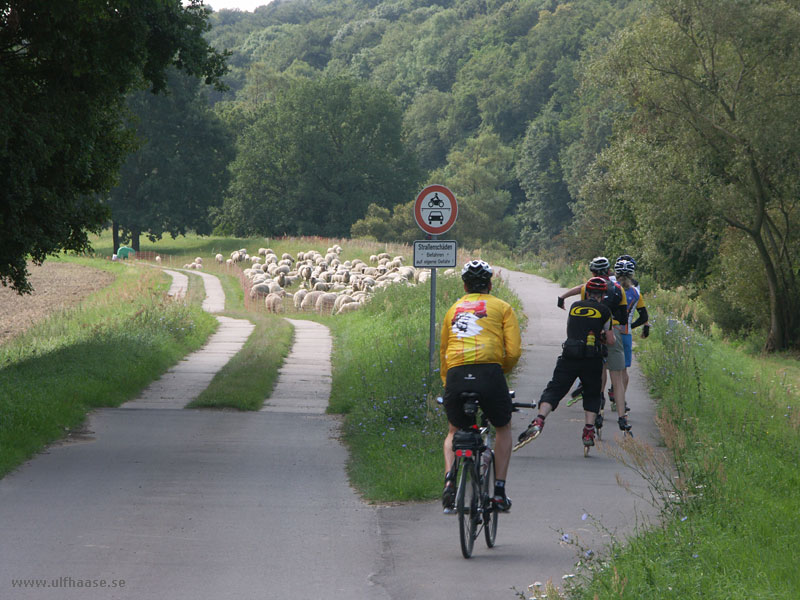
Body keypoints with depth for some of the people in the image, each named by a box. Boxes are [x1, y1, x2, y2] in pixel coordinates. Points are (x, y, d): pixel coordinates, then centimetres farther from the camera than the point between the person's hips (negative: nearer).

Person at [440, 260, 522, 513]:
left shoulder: (453, 309, 24)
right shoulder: (501, 307, 15)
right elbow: (513, 351, 4)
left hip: (455, 376, 2)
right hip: (489, 373, -2)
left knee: (455, 432, 25)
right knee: (503, 428, 24)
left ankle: (450, 479, -3)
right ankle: (499, 490, 16)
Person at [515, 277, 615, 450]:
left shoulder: (575, 306, 14)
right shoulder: (604, 311, 5)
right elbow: (611, 341, 7)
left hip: (569, 357, 1)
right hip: (592, 359, -1)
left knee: (554, 389, 1)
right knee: (592, 394, 17)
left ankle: (538, 421, -19)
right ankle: (588, 431, 7)